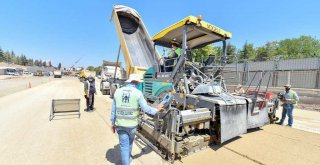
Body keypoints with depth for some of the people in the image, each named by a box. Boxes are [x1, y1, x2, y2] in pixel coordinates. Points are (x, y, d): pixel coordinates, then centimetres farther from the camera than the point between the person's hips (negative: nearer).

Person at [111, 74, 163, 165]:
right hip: (131, 124, -1)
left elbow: (113, 110, 3)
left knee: (124, 146, 11)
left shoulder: (118, 91, -1)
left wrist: (113, 123, 13)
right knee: (129, 142, 26)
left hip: (119, 124, 1)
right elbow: (146, 108, -11)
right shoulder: (138, 93, -13)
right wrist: (156, 110, 7)